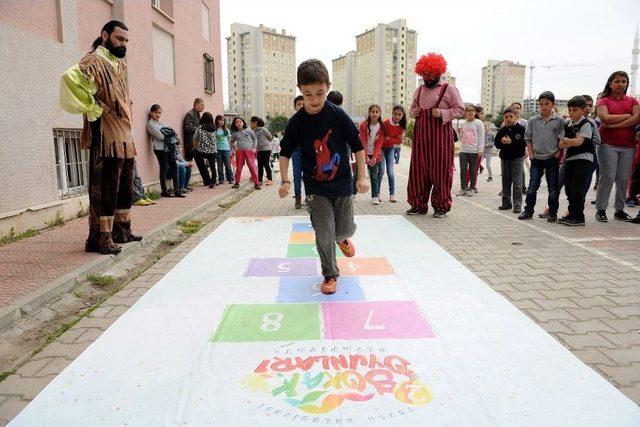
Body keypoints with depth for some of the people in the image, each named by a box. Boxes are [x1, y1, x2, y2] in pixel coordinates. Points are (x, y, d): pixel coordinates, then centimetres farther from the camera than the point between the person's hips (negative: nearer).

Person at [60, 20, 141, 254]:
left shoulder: (120, 65, 18)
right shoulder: (94, 62, -9)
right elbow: (71, 78, -29)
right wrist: (94, 109, -22)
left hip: (125, 138, 9)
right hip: (106, 138, -9)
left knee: (125, 188, 14)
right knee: (105, 189, -6)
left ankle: (121, 231, 25)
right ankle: (101, 238, 0)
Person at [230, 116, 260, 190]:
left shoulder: (248, 130, 5)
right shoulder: (235, 133, 10)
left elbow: (255, 139, 12)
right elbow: (231, 141, 25)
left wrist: (254, 148, 2)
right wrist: (235, 147, 7)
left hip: (249, 151, -2)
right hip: (239, 152, 2)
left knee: (252, 167, -8)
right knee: (238, 167, 7)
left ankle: (256, 184, -6)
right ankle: (237, 183, 19)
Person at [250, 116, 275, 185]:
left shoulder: (263, 129, -12)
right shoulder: (253, 131, 4)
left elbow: (270, 137, -4)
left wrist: (265, 143, 5)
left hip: (266, 149, -6)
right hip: (259, 150, 6)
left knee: (266, 164, -5)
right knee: (260, 165, 7)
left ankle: (270, 180, 3)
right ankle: (259, 180, 13)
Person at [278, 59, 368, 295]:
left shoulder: (338, 115, -10)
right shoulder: (296, 122, -7)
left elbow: (357, 145, -2)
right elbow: (285, 151, 5)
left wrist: (362, 175, -4)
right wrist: (285, 181, -2)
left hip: (342, 184, 1)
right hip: (315, 188, 0)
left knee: (345, 229, 10)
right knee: (324, 235, -5)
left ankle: (342, 238, 48)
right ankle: (330, 274, 15)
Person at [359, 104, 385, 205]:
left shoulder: (381, 126, -4)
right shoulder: (363, 125, -11)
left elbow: (379, 143, -6)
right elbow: (363, 142, -13)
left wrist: (375, 157, -15)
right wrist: (365, 156, -19)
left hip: (374, 154, 1)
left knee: (374, 175, 1)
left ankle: (375, 196, 5)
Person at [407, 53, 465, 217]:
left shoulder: (448, 89, 1)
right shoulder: (419, 90, 16)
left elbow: (460, 109, -2)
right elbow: (412, 108, 26)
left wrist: (442, 113, -17)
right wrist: (412, 112, 3)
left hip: (440, 135, -5)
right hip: (421, 134, 5)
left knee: (440, 170, -2)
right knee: (418, 170, 3)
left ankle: (441, 206, 8)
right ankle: (419, 205, 13)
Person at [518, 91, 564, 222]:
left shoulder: (559, 121, -1)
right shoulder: (533, 121, 4)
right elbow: (528, 139, 9)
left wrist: (558, 154, -8)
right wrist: (531, 154, 1)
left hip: (552, 158, -1)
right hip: (536, 158, 1)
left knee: (553, 188, 5)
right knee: (532, 186, 5)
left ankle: (552, 213, 15)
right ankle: (528, 211, 13)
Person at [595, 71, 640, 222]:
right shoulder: (604, 101, 5)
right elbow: (606, 118, -13)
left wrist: (614, 125, -13)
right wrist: (627, 115, -5)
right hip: (608, 144, -3)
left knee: (623, 179, 4)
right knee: (608, 178, -6)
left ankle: (619, 210, 14)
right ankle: (600, 210, 3)